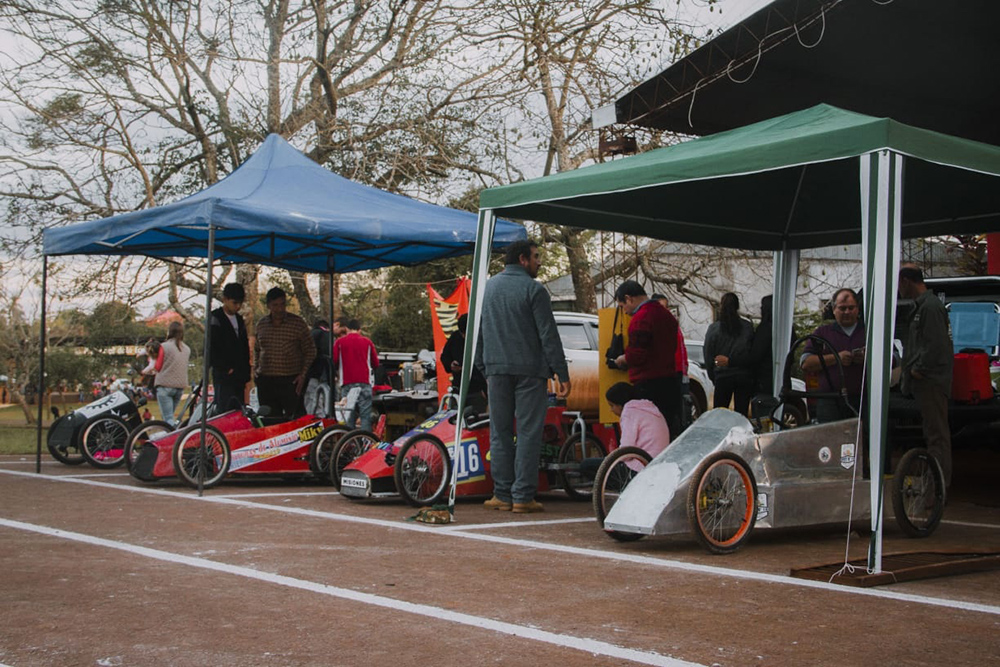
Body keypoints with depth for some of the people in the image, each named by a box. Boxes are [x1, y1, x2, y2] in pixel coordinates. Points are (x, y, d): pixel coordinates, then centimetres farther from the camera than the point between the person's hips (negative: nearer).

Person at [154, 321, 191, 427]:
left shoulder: (164, 346, -7)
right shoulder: (187, 349, 9)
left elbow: (158, 367, -1)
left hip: (165, 386, -6)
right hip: (181, 386, 6)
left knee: (168, 418, -9)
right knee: (171, 416, 19)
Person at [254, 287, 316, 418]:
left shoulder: (298, 323, 0)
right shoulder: (261, 324, 10)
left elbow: (310, 351, 4)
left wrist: (303, 374, -5)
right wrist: (256, 368, 9)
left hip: (291, 381, -3)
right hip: (265, 380, 3)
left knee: (293, 417, -8)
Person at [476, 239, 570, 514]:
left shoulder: (488, 287, 11)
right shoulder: (533, 289, -7)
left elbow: (478, 332, 15)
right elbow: (548, 335, -10)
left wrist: (483, 368, 22)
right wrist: (562, 373, -8)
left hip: (496, 370, 5)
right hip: (529, 370, -5)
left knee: (499, 432, 9)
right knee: (528, 433, -2)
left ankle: (502, 494, 9)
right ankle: (523, 496, -3)